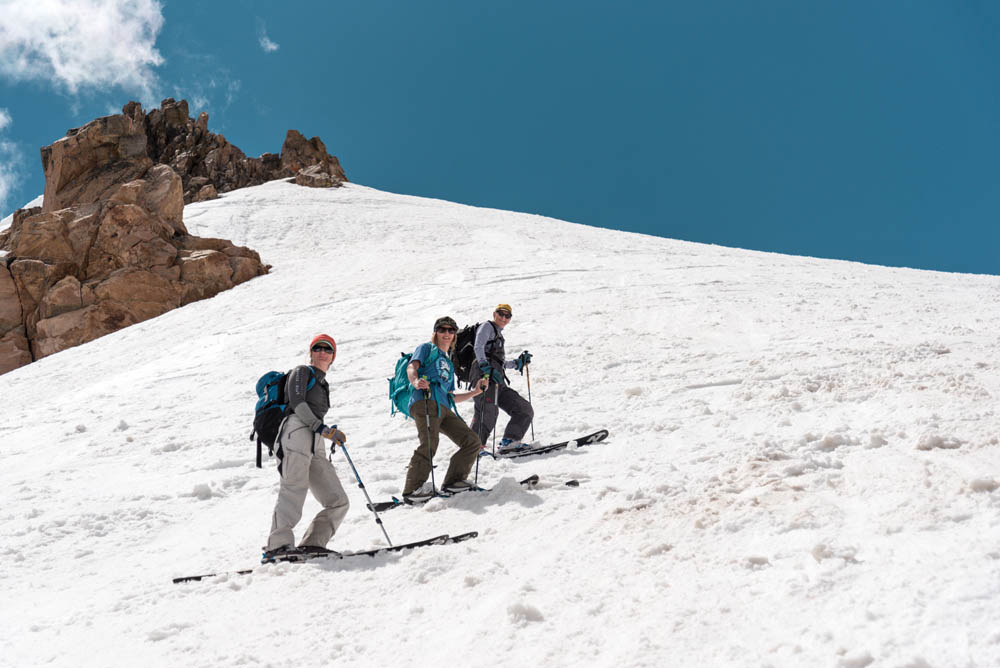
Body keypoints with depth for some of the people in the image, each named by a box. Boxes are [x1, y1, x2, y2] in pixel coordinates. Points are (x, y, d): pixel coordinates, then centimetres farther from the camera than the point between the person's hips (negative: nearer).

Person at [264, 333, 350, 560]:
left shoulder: (323, 384, 34)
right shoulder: (302, 372, 13)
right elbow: (297, 402, -4)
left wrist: (331, 434, 18)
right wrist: (322, 428, -13)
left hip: (315, 445, 8)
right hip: (297, 431, -8)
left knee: (338, 502, -2)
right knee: (295, 488, -27)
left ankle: (312, 543, -9)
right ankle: (279, 544, -39)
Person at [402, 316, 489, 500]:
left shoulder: (448, 364, 37)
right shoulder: (427, 348, 18)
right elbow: (412, 367, -2)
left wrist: (475, 392, 29)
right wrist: (416, 381, -25)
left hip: (444, 409, 8)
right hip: (425, 401, -7)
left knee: (472, 441, -3)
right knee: (430, 444, -26)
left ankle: (453, 480, 3)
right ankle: (412, 489, -24)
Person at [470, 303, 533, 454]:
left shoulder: (499, 335, 35)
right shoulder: (487, 327, 10)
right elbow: (478, 347, -9)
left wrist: (518, 362, 27)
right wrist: (485, 366, -24)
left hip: (498, 382, 9)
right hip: (485, 376, -9)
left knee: (525, 411, 5)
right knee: (488, 411, -29)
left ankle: (509, 442, -4)